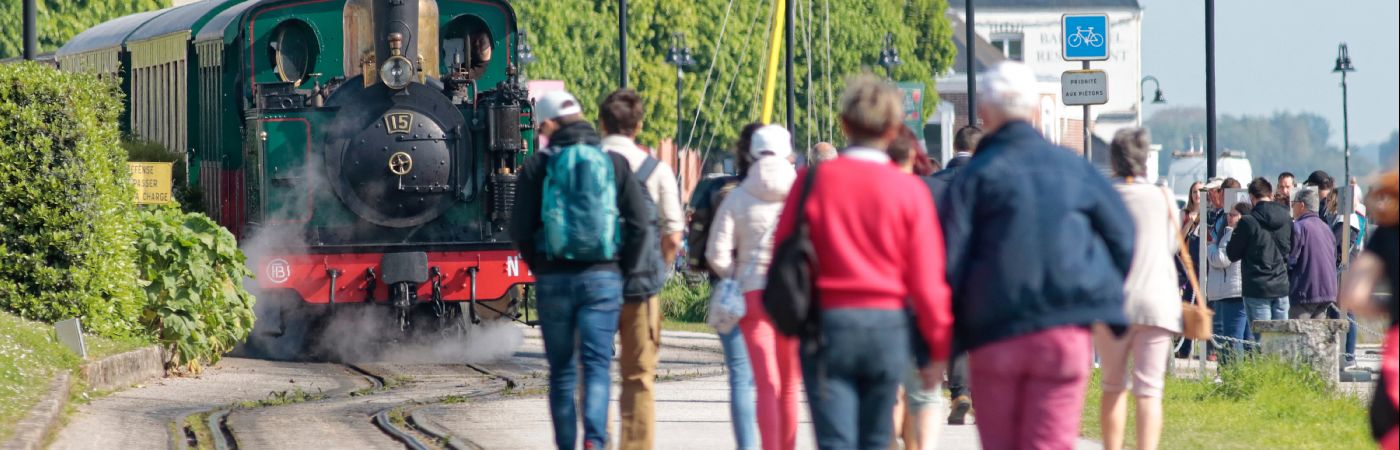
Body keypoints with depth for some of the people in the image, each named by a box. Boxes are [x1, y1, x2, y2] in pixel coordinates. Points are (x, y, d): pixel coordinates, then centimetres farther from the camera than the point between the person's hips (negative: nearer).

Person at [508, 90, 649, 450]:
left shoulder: (536, 167, 0)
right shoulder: (615, 163, 2)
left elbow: (520, 229, -3)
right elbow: (639, 223, -2)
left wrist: (539, 268, 12)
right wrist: (623, 268, 9)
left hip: (553, 280, 0)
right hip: (603, 278, 0)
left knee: (562, 370, 10)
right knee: (597, 365, -1)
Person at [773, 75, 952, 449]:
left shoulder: (814, 180, -2)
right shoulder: (909, 191, -4)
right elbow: (927, 280, -4)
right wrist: (938, 348, 5)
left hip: (827, 324, -1)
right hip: (889, 327, 1)